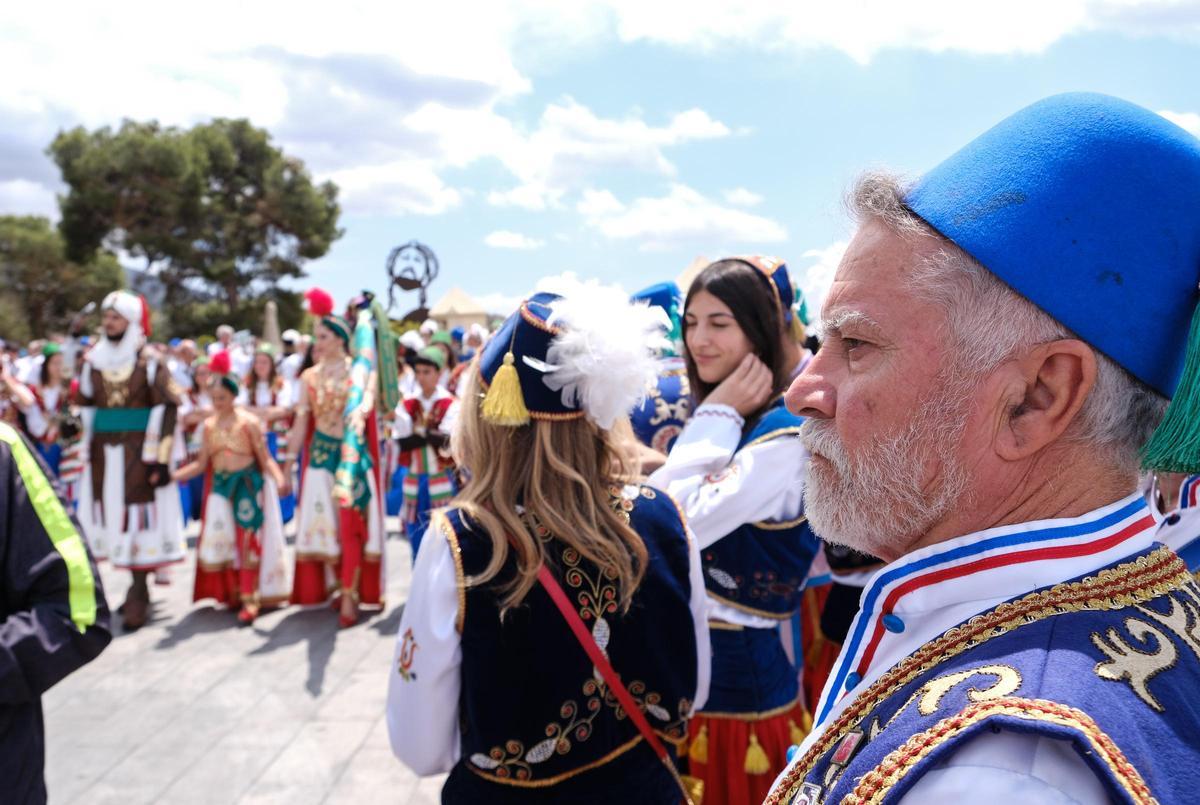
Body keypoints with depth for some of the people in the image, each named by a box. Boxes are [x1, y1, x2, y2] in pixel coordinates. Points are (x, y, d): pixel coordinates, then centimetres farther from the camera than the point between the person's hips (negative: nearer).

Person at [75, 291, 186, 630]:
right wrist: (85, 450, 11)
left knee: (139, 516, -5)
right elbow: (84, 405, 16)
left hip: (139, 453, -5)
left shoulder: (149, 362, -6)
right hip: (105, 453, 5)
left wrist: (159, 456, -14)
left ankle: (138, 593, 0)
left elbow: (167, 409, -9)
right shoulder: (93, 361, 10)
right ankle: (138, 586, 20)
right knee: (116, 517, 8)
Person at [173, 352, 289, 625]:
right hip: (219, 486, 5)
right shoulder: (209, 425, 8)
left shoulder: (248, 421, -6)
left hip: (247, 485, -5)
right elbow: (201, 464, 9)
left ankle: (249, 599, 0)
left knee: (247, 541, -5)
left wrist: (278, 478, -26)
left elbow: (265, 459, -8)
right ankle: (232, 592, 22)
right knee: (218, 541, 3)